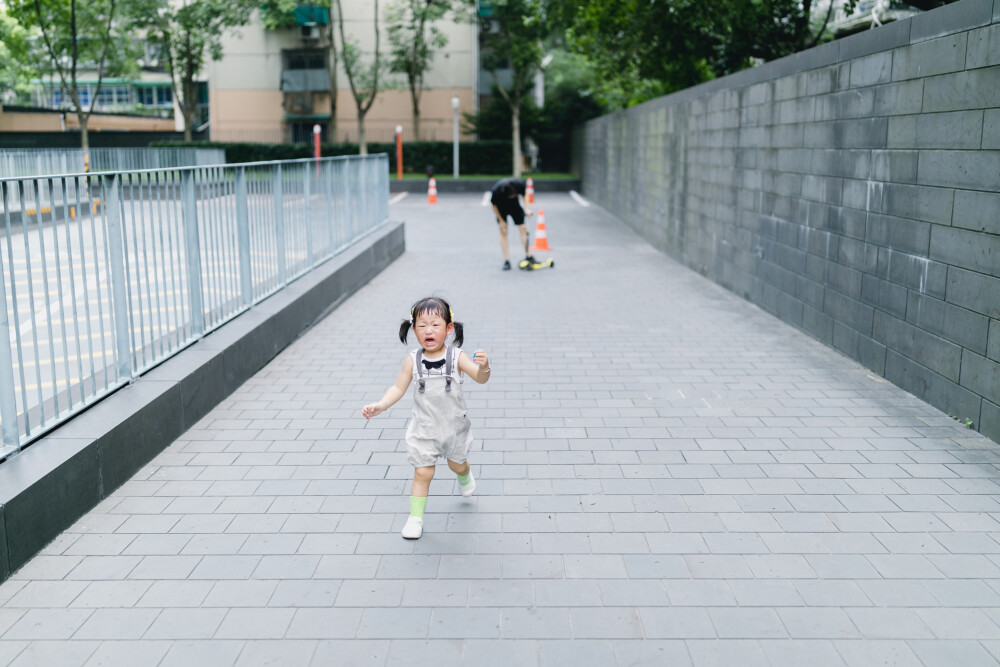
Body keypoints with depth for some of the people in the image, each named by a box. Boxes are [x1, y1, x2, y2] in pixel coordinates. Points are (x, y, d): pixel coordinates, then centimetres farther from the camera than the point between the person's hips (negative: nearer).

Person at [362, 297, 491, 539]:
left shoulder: (456, 356, -15)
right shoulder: (413, 360, -11)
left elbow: (480, 378, -23)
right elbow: (398, 388, -6)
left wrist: (484, 367, -46)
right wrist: (379, 406, -20)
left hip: (454, 425, 0)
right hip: (424, 428, 0)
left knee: (457, 464, 22)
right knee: (423, 473, 1)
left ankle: (465, 477, 58)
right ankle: (415, 518, 15)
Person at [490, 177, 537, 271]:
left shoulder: (519, 184, -32)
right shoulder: (496, 191, -37)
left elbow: (524, 195, -8)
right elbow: (494, 205, -16)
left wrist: (526, 208, -22)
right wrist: (501, 221, -13)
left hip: (515, 206, 2)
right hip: (501, 208, -2)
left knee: (523, 229, -2)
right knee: (503, 232, -7)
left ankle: (528, 256, 9)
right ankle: (506, 261, -3)